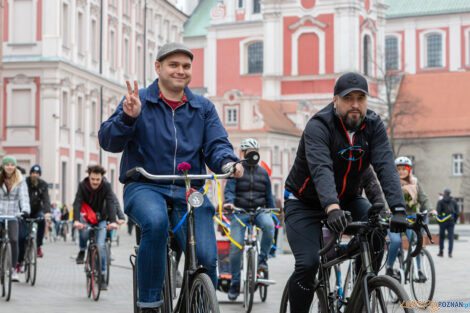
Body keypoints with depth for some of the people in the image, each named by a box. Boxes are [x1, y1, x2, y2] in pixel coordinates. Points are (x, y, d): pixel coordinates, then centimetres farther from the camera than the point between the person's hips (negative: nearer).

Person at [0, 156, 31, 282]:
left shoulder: (20, 180, 3)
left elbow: (24, 196, -6)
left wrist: (25, 209, -24)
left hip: (13, 215, 0)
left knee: (14, 240, -10)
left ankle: (13, 269, -2)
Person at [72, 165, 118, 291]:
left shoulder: (106, 186, -18)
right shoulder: (82, 186, -18)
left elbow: (111, 204, -28)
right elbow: (77, 203, -28)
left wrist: (113, 221, -44)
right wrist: (76, 220, -45)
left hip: (101, 220, 0)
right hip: (86, 217, 0)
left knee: (100, 246, -14)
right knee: (83, 230, -34)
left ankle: (102, 277, -6)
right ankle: (82, 251, -3)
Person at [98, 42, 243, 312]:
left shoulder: (204, 108, 15)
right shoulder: (139, 101, 7)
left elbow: (216, 145, 5)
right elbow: (108, 142, -2)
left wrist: (228, 163, -19)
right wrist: (127, 118, -22)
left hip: (190, 191, 2)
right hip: (145, 187, -2)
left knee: (205, 258, -18)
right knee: (156, 222, -36)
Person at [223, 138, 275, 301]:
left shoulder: (263, 172, 15)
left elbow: (269, 195, 19)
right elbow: (229, 189, -5)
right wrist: (229, 202, -25)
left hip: (259, 210, 2)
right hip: (240, 211, -1)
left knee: (269, 225, -34)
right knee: (236, 245, -10)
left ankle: (263, 257, -15)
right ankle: (235, 282, 5)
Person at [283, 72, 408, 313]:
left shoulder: (373, 126, -10)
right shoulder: (318, 126, -24)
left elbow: (386, 167, -24)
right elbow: (321, 170, -40)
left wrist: (398, 209, -39)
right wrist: (331, 208, -58)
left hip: (347, 199, 4)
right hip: (305, 203, -4)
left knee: (376, 234, -22)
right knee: (308, 264, -20)